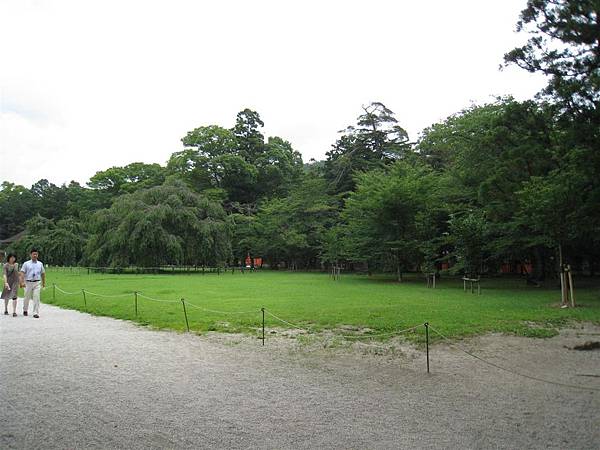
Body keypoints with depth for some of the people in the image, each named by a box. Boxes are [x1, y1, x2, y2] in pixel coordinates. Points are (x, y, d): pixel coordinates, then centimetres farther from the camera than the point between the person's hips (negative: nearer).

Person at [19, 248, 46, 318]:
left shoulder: (40, 264, 10)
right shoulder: (26, 264, 3)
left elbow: (43, 273, 17)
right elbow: (22, 273, -5)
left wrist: (44, 282, 18)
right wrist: (22, 282, -17)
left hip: (37, 283, 1)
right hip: (28, 282, -1)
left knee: (36, 297, -8)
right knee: (27, 297, 10)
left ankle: (36, 313, -6)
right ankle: (25, 310, 35)